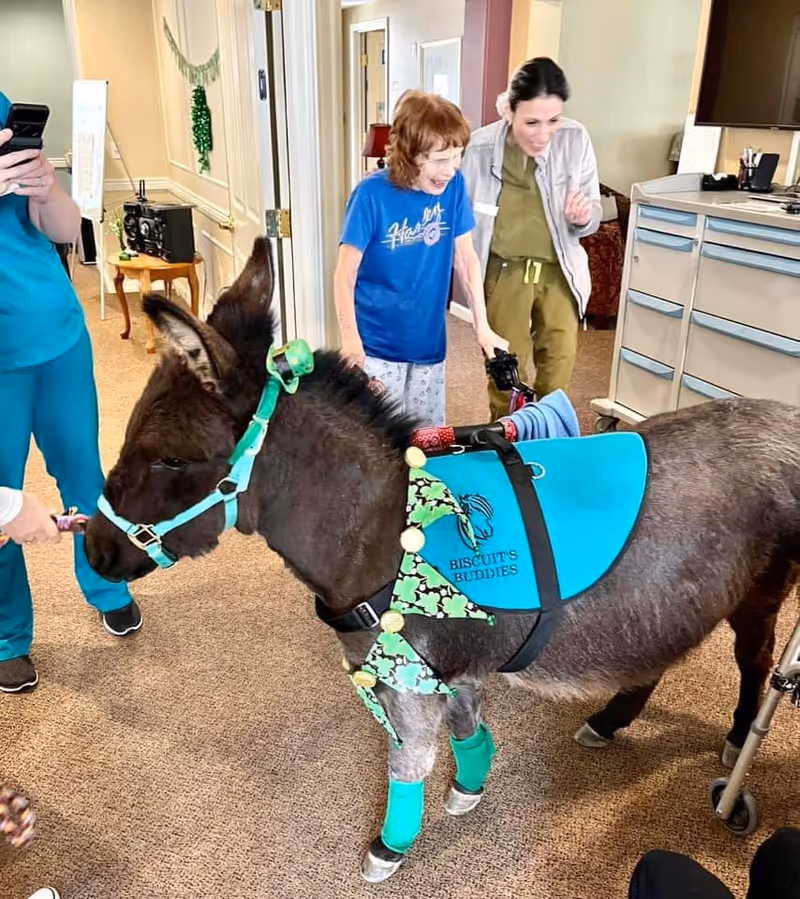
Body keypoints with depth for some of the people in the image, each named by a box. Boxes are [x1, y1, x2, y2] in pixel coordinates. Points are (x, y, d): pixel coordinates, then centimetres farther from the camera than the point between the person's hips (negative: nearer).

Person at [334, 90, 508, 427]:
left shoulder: (454, 186, -5)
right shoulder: (372, 194, -17)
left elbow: (466, 257, 4)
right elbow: (345, 275, -15)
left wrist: (482, 326, 2)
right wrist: (350, 338, -27)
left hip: (429, 343, 4)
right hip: (377, 345, -4)